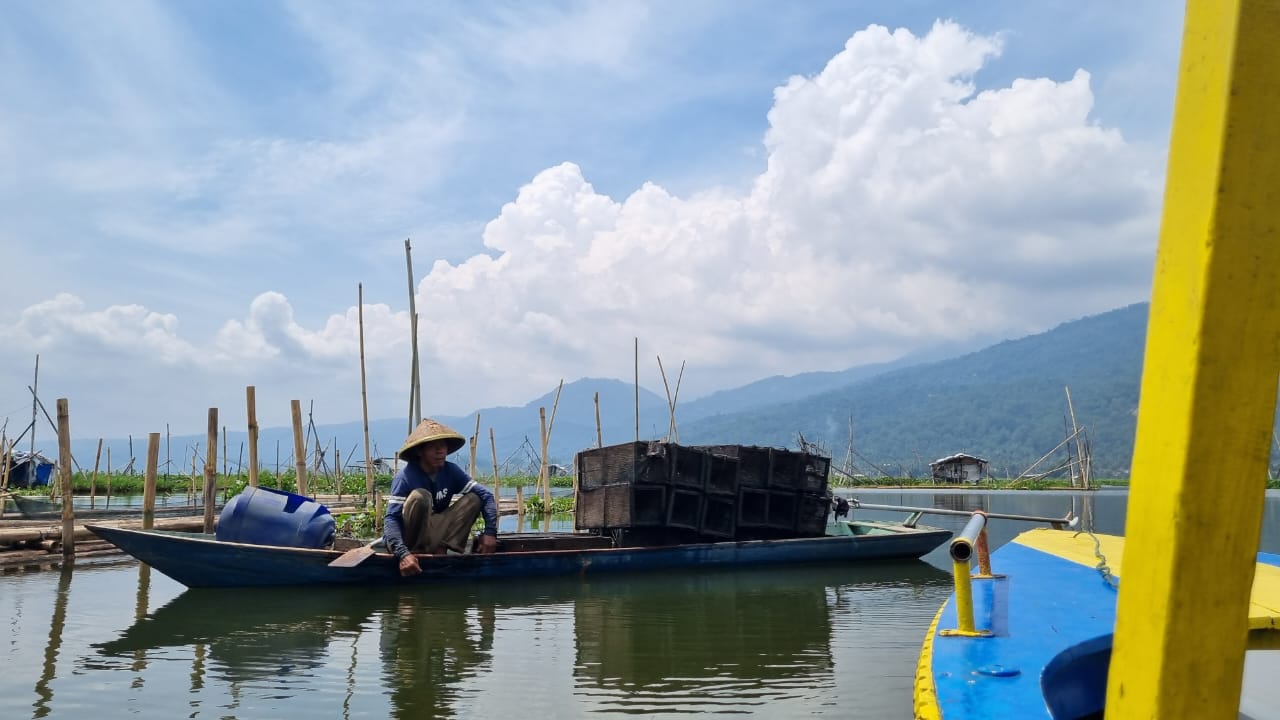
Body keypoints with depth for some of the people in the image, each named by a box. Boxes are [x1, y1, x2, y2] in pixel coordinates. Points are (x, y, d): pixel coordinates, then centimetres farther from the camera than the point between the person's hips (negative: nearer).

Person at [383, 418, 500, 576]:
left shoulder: (451, 471, -8)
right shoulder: (405, 477, -22)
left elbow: (486, 495, -9)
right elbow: (391, 519, -30)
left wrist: (490, 531, -24)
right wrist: (403, 554, -47)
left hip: (434, 537, 5)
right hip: (407, 541, -5)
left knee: (473, 499, -11)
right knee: (420, 496, -30)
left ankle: (440, 550, -18)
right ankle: (417, 552, -19)